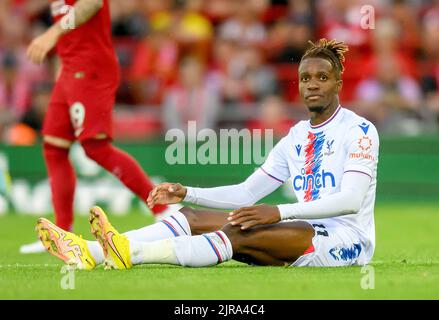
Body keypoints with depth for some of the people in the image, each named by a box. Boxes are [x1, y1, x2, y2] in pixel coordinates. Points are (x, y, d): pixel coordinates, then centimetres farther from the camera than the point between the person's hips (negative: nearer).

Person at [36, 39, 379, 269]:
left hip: (346, 238, -7)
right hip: (306, 231, 7)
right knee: (193, 217, -9)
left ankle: (131, 252, -44)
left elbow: (351, 200, -20)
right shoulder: (296, 137, 18)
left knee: (240, 232, -32)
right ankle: (91, 252, -24)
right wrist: (187, 193, 6)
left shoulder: (360, 130, -6)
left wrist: (279, 212, -30)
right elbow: (247, 193, 20)